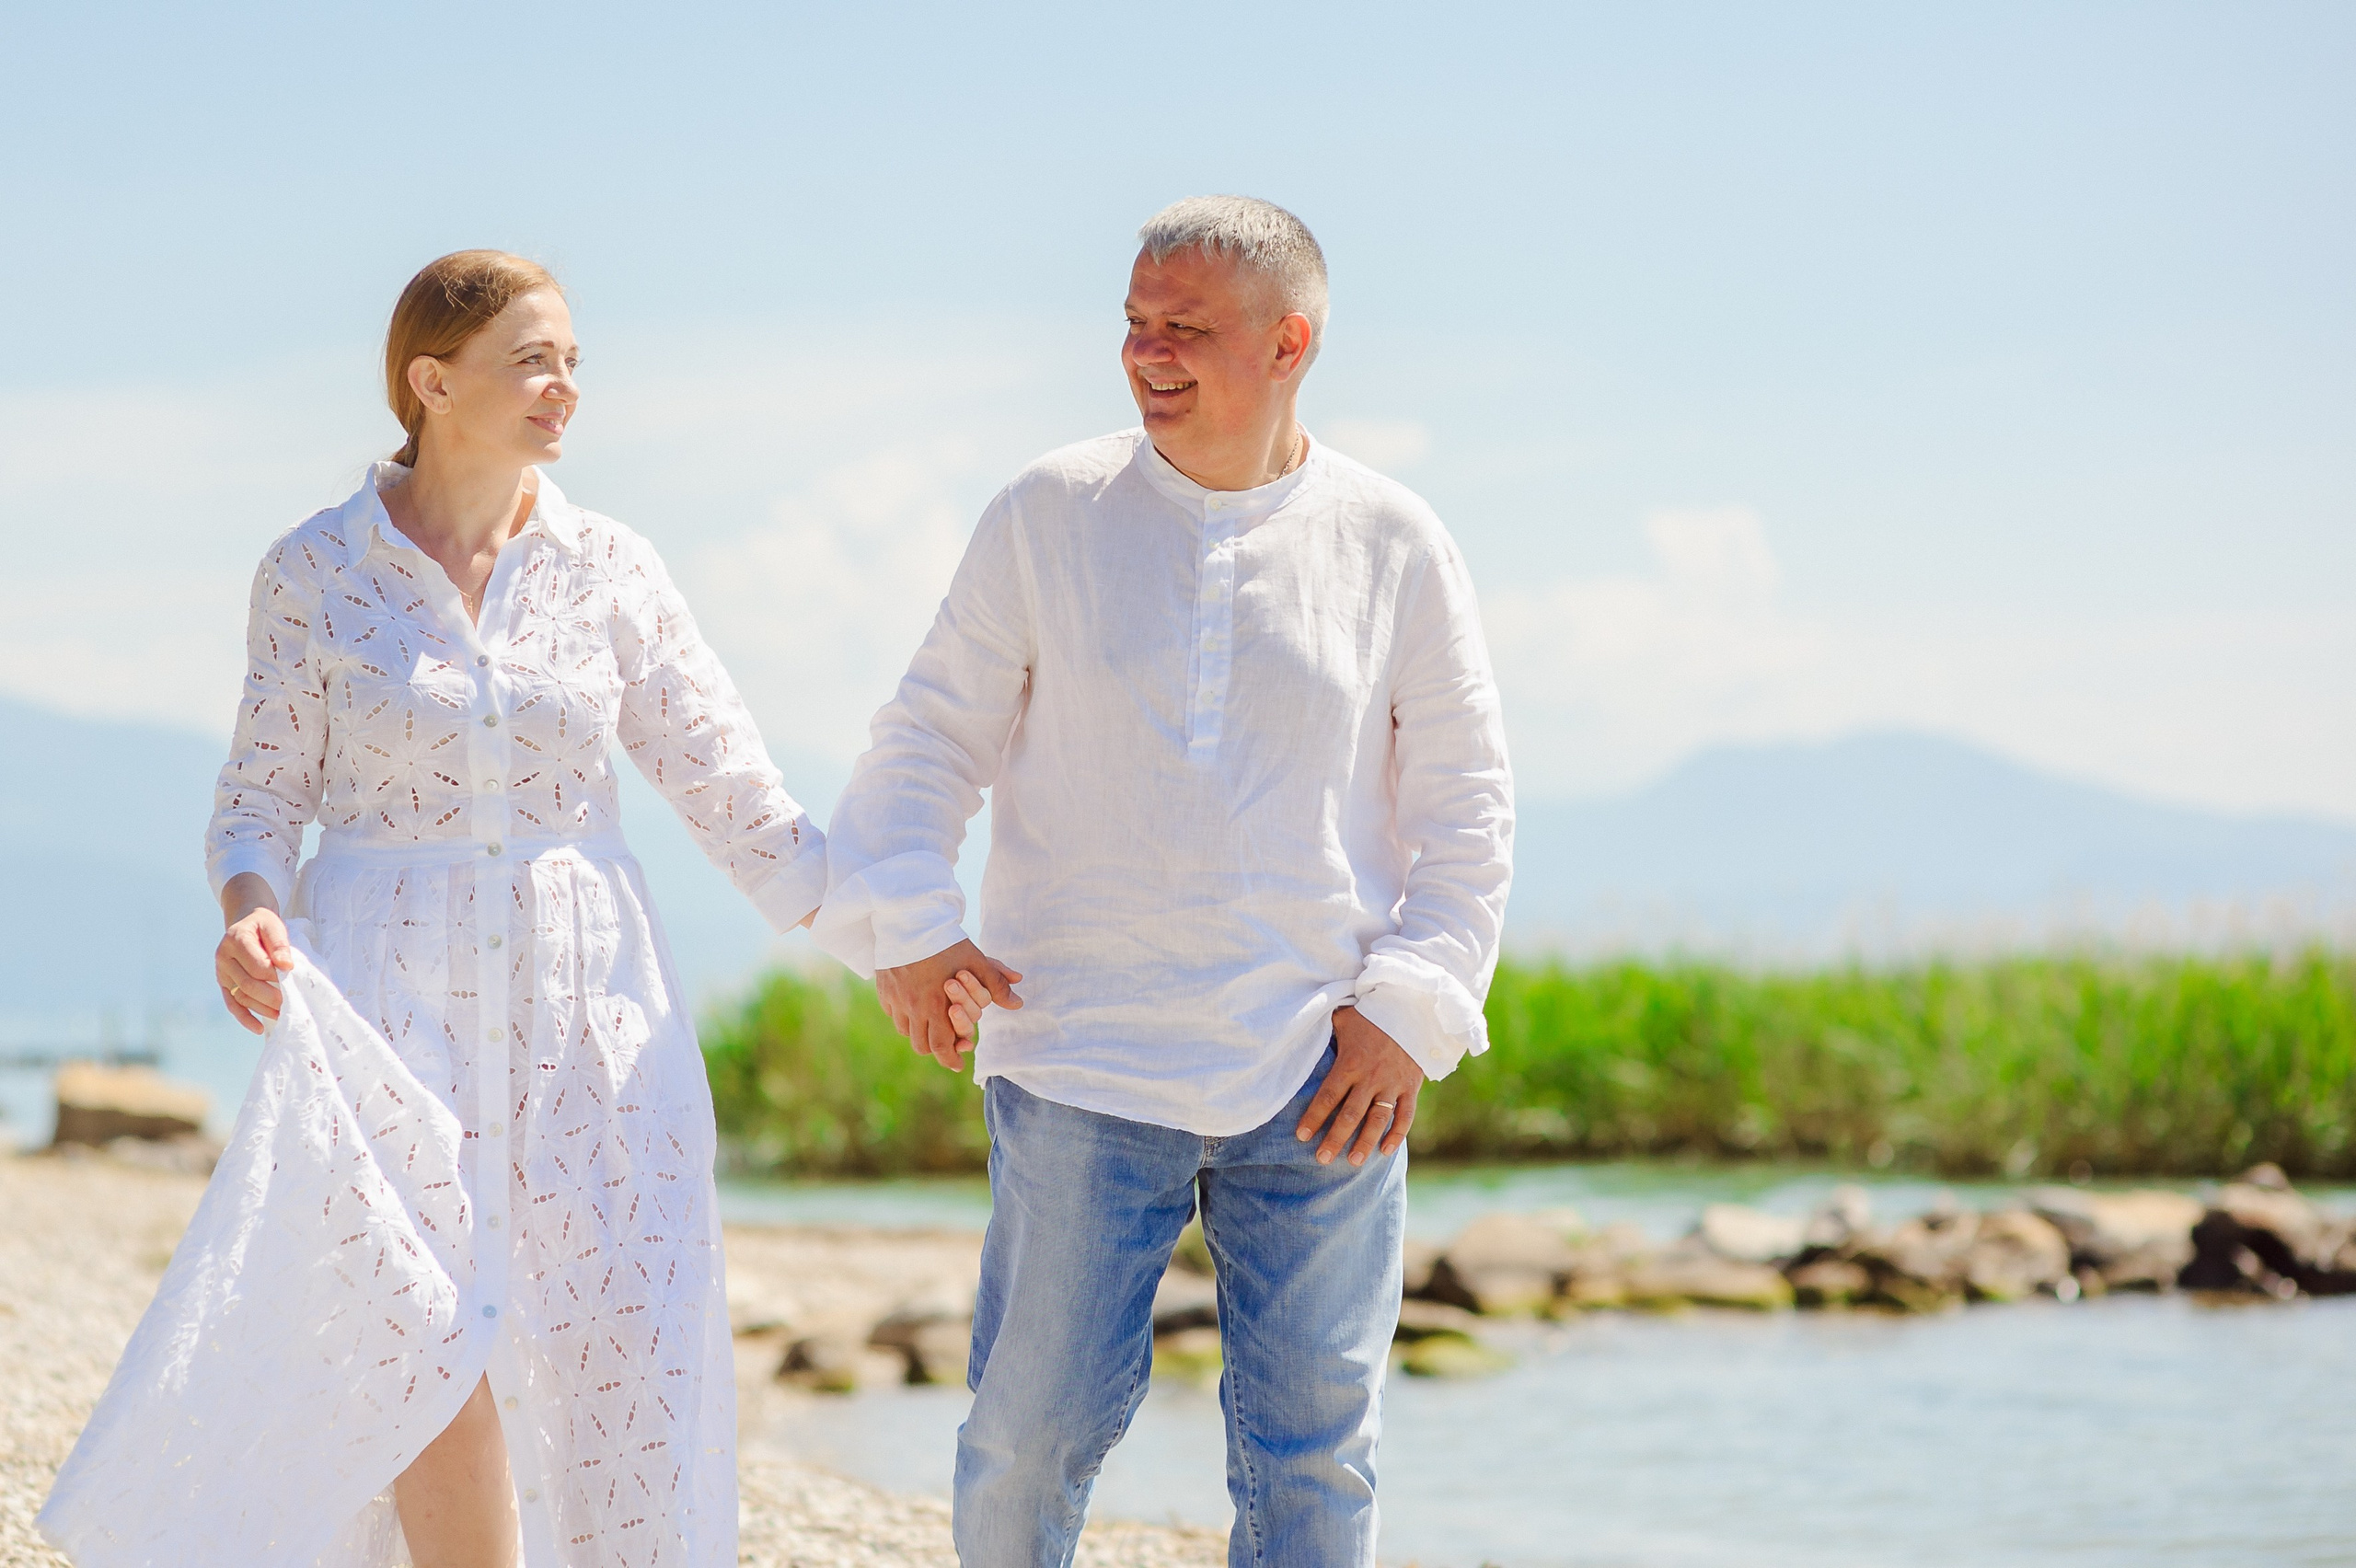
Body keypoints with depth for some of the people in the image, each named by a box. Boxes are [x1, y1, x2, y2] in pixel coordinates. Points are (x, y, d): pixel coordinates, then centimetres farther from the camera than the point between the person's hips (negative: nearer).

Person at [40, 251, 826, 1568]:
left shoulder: (612, 570, 4)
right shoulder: (317, 571, 0)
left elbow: (736, 797, 4)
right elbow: (263, 802, 3)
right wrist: (252, 916, -18)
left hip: (583, 993, 2)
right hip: (389, 994, -2)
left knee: (618, 1354, -4)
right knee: (427, 1337, -14)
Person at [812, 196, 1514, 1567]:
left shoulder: (1392, 543, 3)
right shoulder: (1051, 516, 3)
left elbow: (1467, 800, 7)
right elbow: (936, 735, 6)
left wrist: (1412, 1005, -3)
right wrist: (903, 925, -9)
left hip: (1318, 1078, 0)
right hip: (1082, 1064, 0)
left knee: (1315, 1457, 2)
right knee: (1037, 1424, -2)